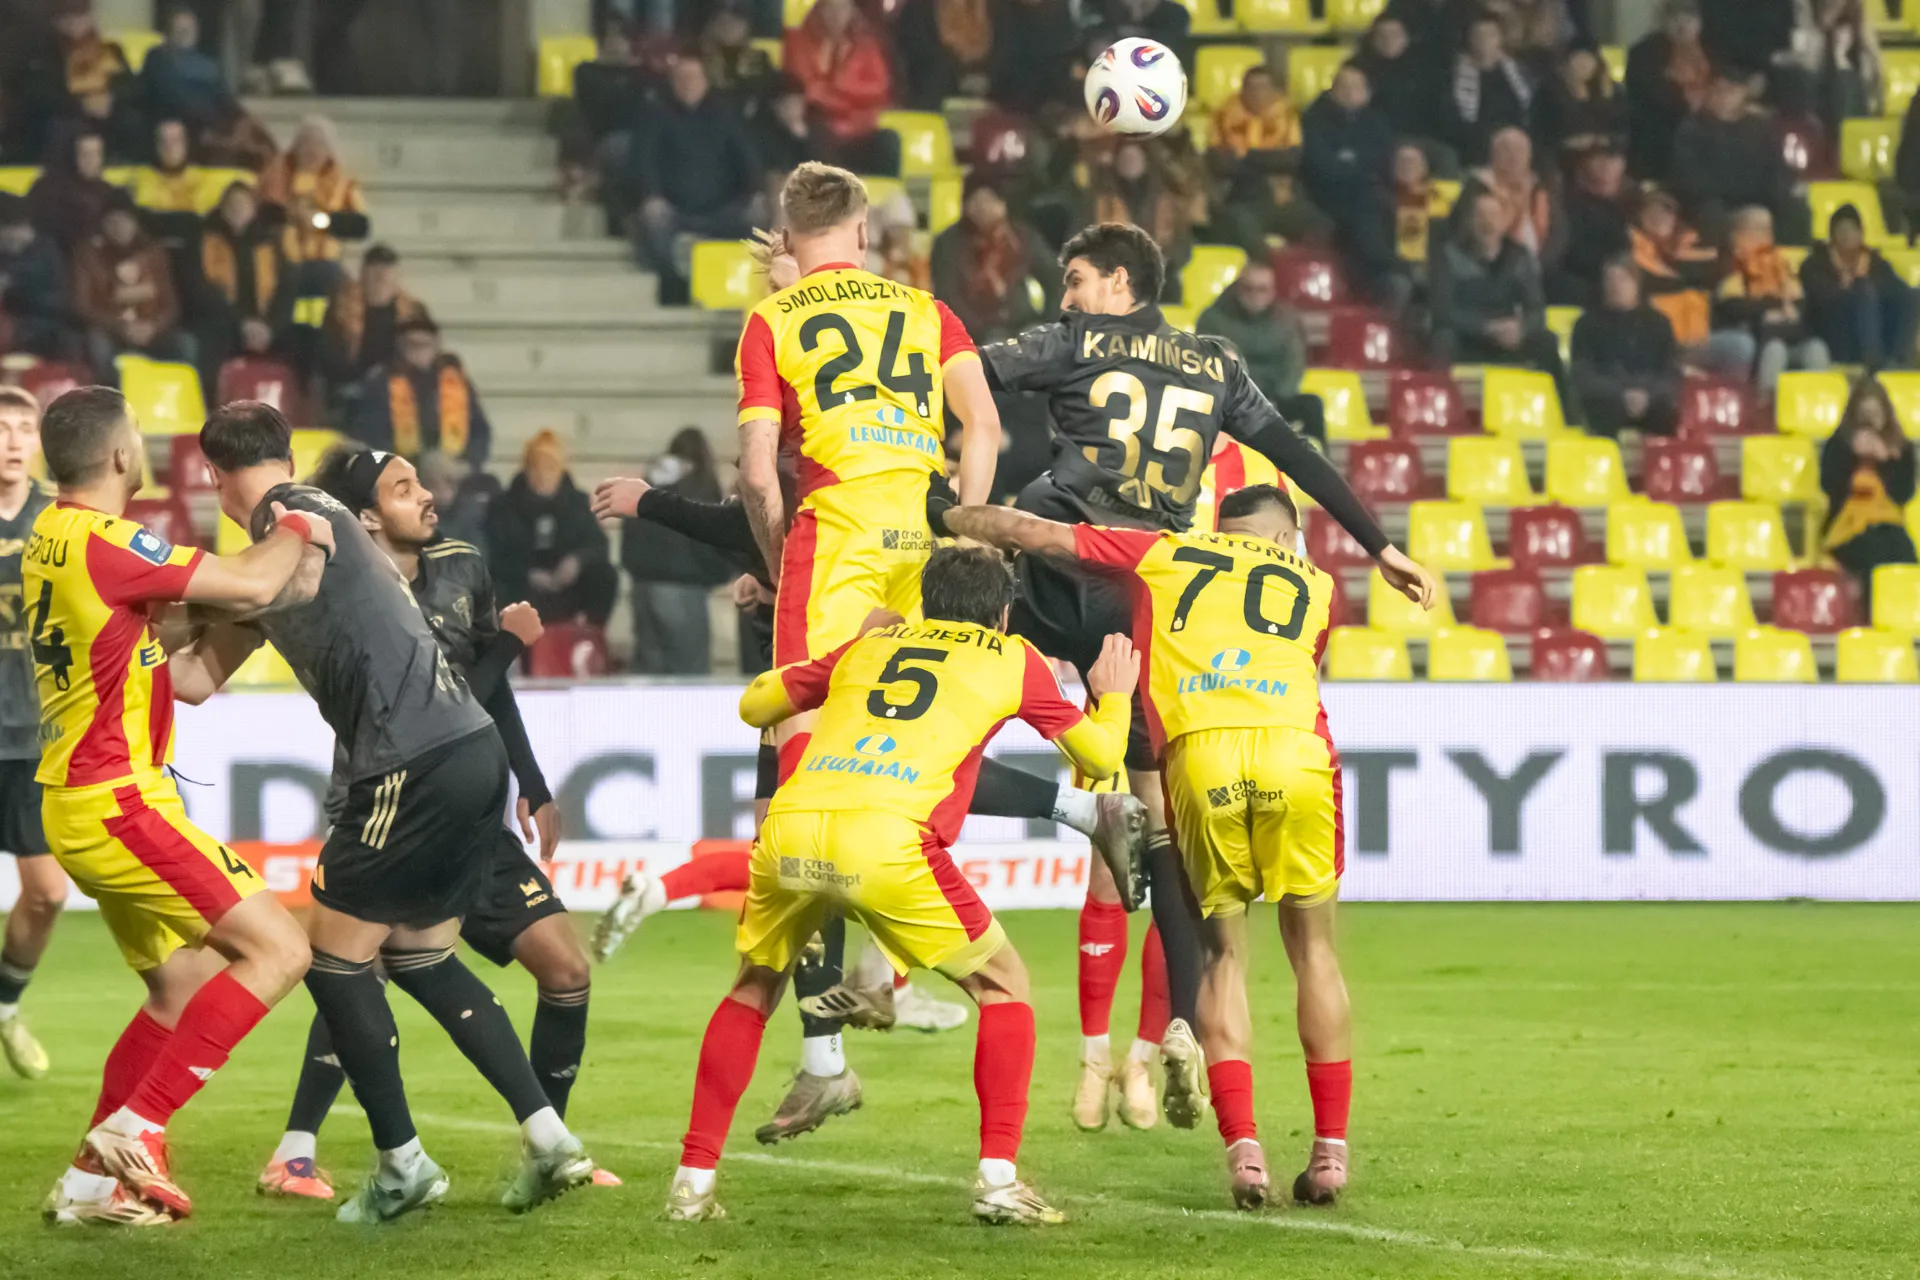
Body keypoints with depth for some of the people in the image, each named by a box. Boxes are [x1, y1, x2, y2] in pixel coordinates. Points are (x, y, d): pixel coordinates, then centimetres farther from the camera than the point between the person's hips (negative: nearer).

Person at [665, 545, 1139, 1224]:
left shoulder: (868, 645, 29)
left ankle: (694, 1180, 21)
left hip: (789, 830, 4)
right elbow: (1099, 758, 28)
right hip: (885, 840, -4)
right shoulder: (1012, 657, 22)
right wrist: (1115, 691, 49)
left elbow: (753, 705, 37)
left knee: (754, 989, 27)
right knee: (1003, 985, 16)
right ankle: (999, 1179, 6)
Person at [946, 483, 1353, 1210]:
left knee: (1223, 955, 12)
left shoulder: (1160, 554, 25)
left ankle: (1243, 1149, -1)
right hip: (1294, 748, 0)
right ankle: (1331, 1151, 11)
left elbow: (1032, 533, 27)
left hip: (1196, 754, 0)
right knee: (1313, 951, 14)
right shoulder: (1314, 587, 27)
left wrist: (941, 518, 43)